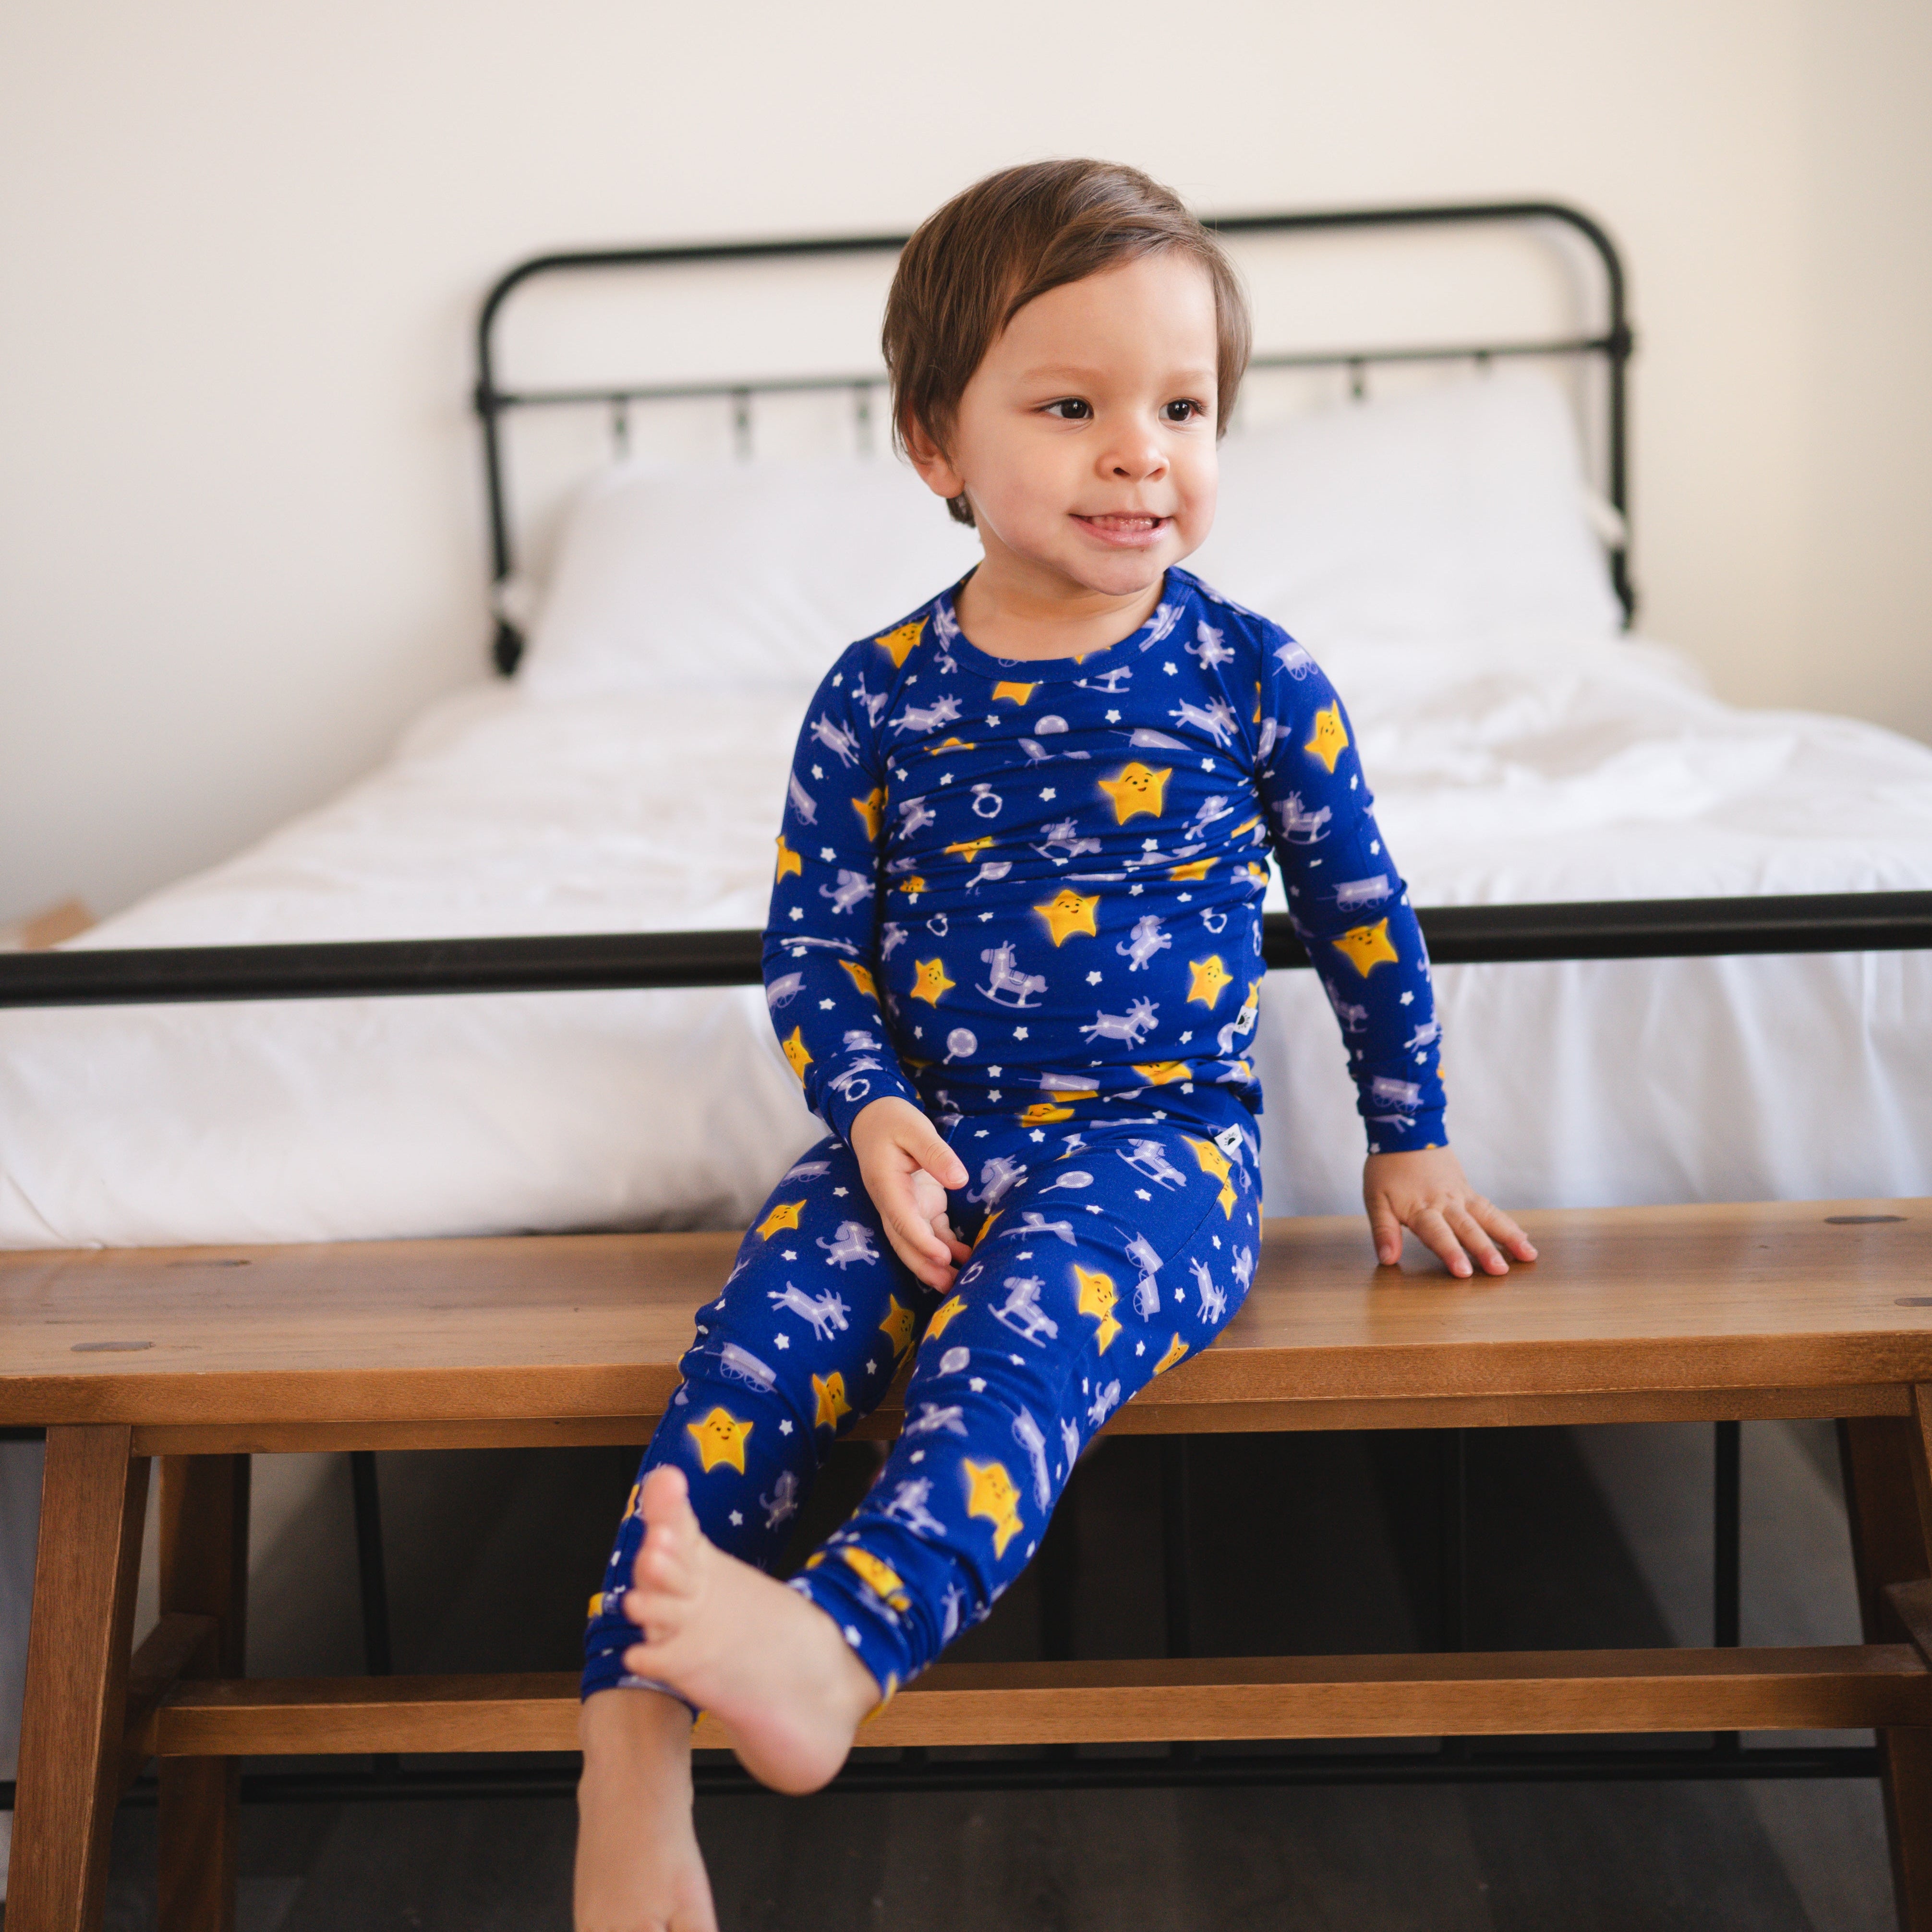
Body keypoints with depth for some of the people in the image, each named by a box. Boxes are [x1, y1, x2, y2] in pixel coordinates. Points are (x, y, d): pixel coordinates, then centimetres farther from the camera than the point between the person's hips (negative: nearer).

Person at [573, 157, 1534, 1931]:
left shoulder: (1250, 676, 1)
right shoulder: (879, 696, 2)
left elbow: (1362, 914, 12)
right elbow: (811, 939, 7)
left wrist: (1411, 1143, 17)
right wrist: (873, 1111, -11)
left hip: (1158, 1133, -2)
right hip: (925, 1132, 2)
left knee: (1037, 1305, -34)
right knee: (767, 1320, -25)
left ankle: (842, 1646, -54)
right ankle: (635, 1732, -31)